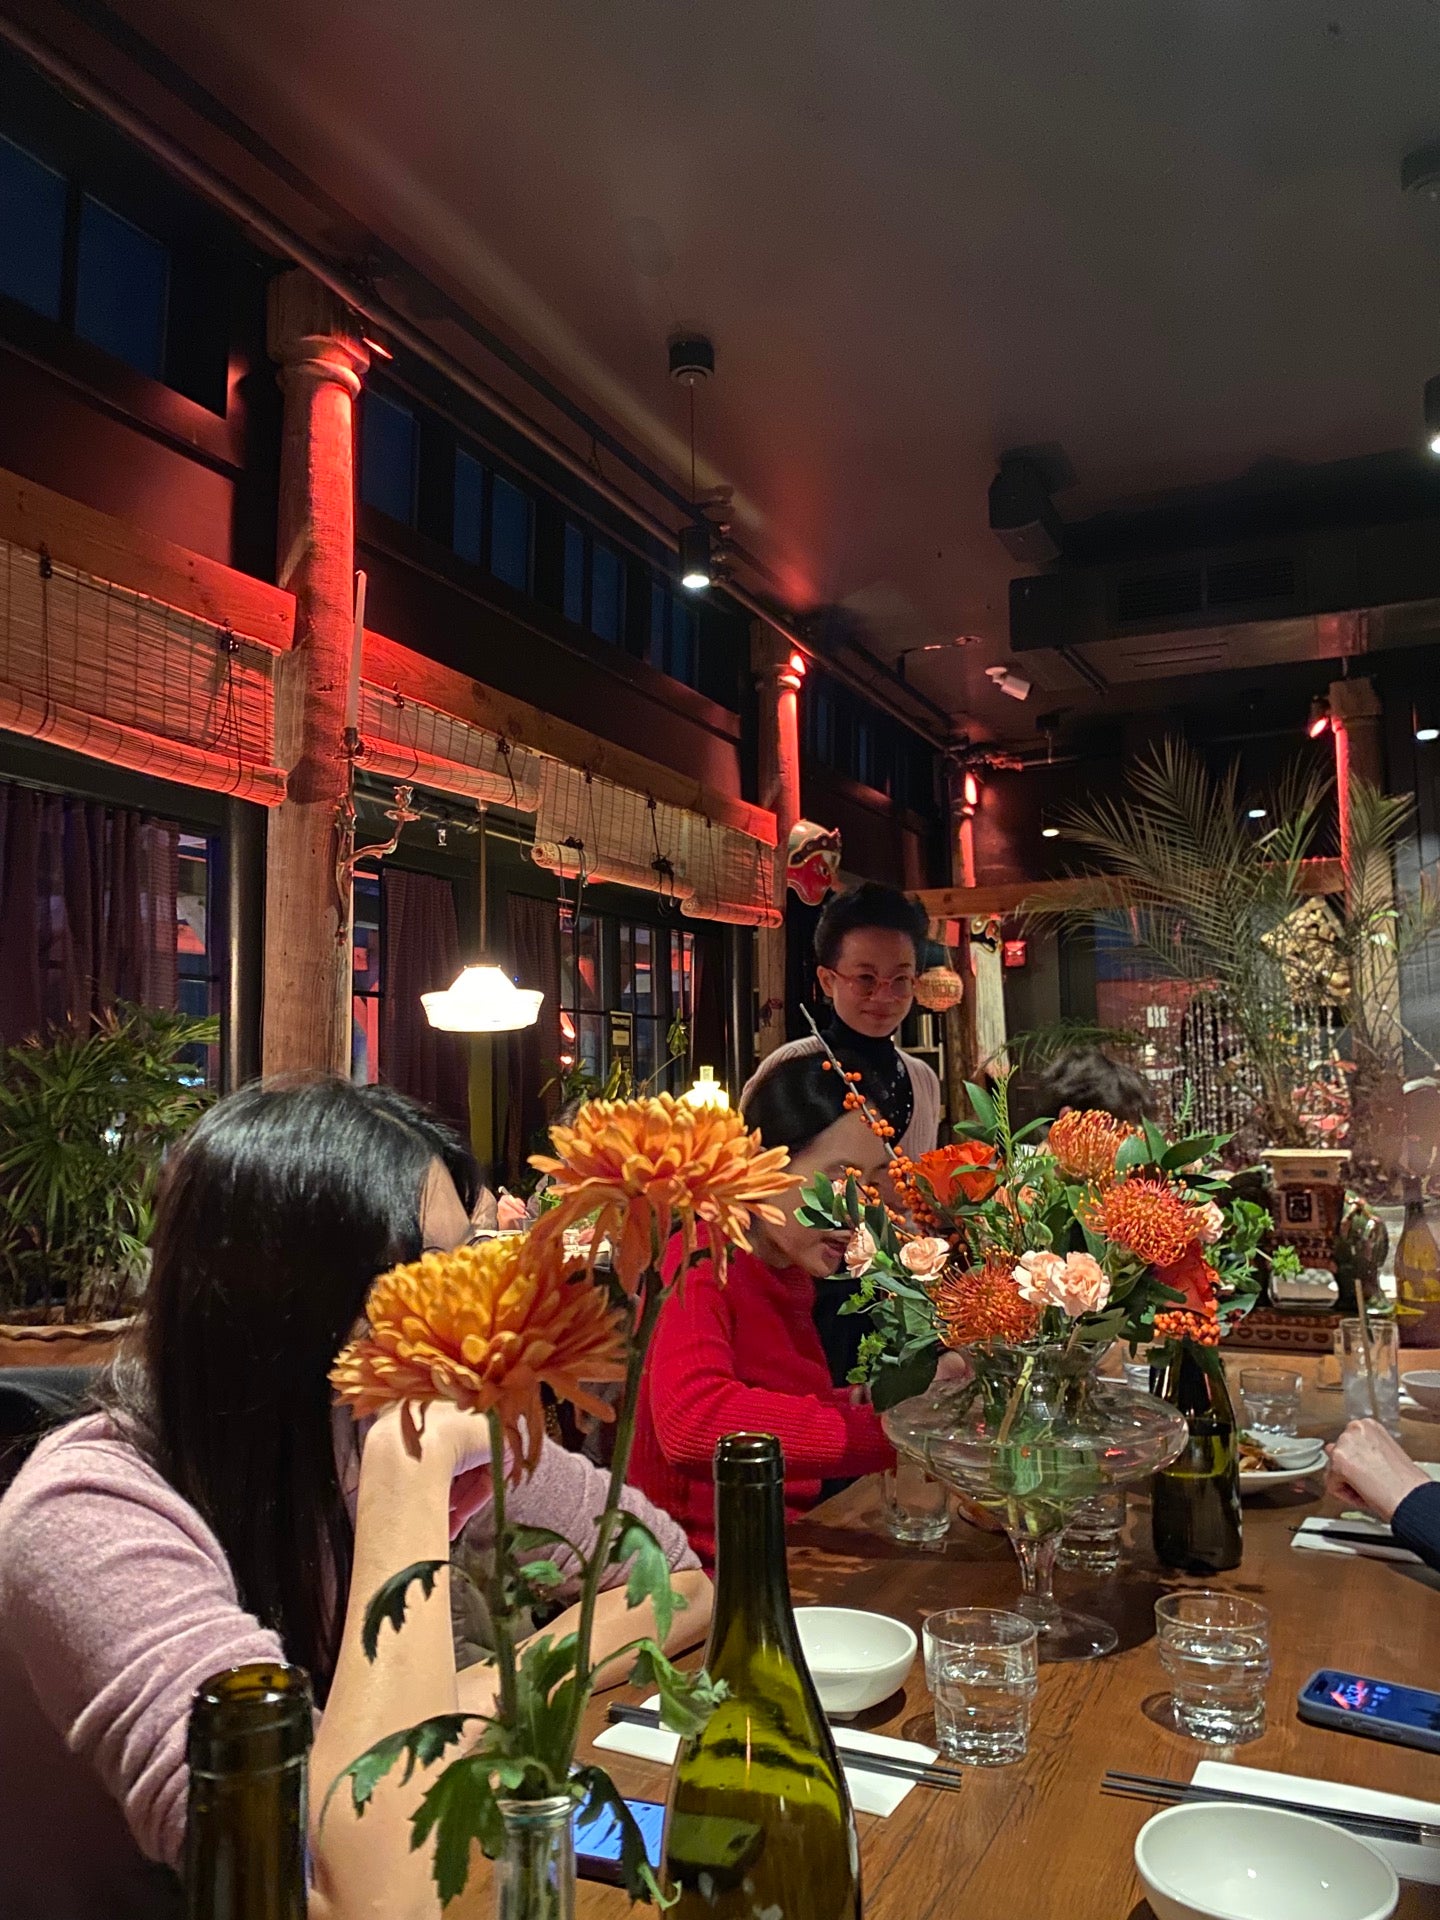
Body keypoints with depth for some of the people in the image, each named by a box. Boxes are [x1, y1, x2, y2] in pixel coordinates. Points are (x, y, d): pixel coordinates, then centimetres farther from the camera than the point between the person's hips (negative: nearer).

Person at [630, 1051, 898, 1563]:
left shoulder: (790, 1276, 8)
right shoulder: (700, 1265, -16)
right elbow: (691, 1421, -33)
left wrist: (862, 1400, -7)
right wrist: (882, 1429, -34)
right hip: (697, 1572, -7)